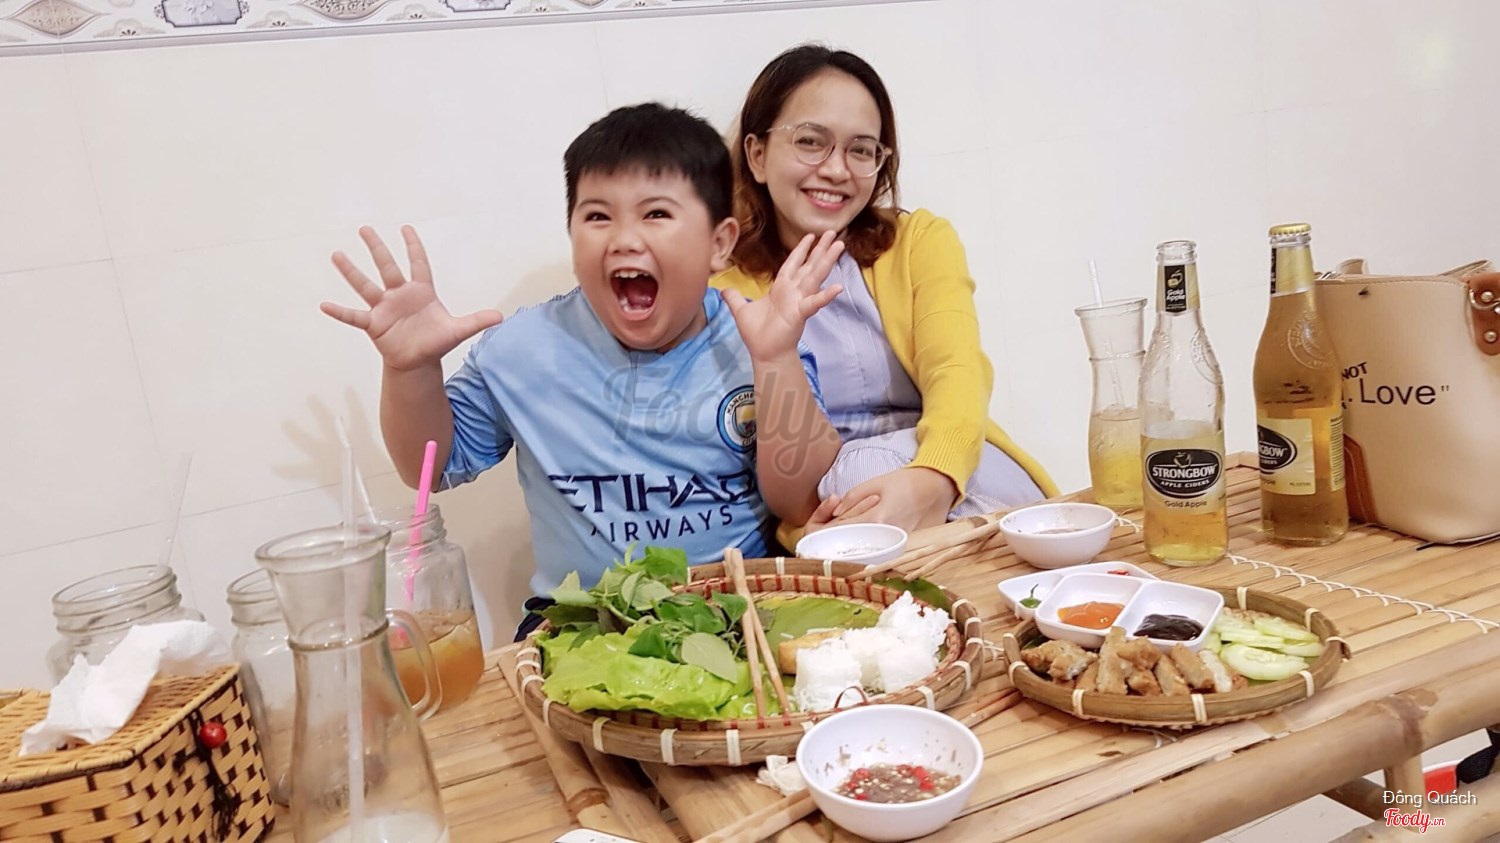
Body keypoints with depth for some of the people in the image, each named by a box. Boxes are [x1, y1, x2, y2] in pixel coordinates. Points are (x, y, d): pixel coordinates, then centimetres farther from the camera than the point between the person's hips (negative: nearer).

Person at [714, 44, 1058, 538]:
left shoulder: (921, 241, 9)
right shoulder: (721, 285, 4)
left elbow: (957, 371, -10)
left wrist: (928, 481, -35)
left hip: (954, 475, 1)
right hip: (818, 499, -1)